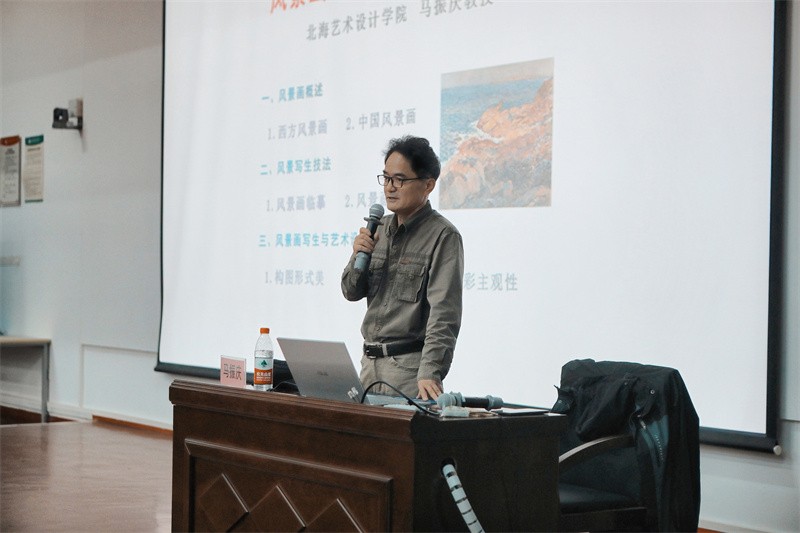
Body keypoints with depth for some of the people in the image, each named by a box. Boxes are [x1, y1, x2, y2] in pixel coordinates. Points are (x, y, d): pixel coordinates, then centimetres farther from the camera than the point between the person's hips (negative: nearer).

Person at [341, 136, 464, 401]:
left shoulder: (443, 236, -11)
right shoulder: (379, 229, 10)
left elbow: (444, 315, -19)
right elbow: (351, 292, 15)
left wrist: (429, 373, -29)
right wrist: (358, 256, -6)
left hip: (409, 365, -6)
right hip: (370, 361, 6)